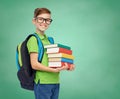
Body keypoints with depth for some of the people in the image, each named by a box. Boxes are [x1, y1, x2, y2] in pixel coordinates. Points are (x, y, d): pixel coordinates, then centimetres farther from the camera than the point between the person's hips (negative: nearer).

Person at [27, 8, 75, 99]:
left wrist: (67, 67, 0)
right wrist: (54, 70, -21)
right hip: (42, 83, -7)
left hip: (55, 82, 7)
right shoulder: (33, 39, -7)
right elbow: (35, 64, -13)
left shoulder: (49, 40, 13)